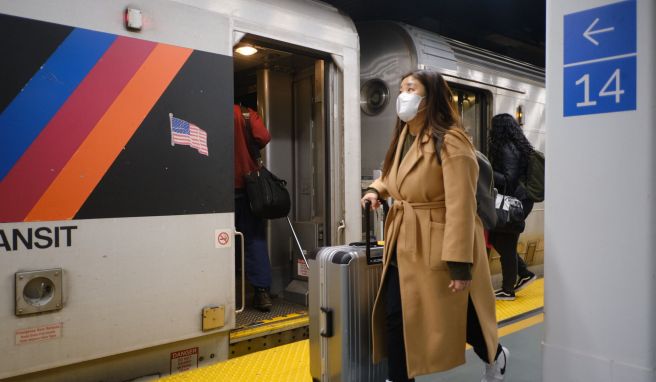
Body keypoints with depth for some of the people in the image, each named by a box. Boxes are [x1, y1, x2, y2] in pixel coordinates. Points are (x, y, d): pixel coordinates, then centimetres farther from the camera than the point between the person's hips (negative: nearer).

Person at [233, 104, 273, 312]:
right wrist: (248, 151, 6)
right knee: (254, 239, 6)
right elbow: (263, 137, -12)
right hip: (248, 186, 1)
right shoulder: (247, 114, 0)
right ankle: (262, 291, 3)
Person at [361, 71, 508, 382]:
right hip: (403, 246, 8)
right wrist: (376, 190, 6)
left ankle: (494, 357, 42)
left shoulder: (450, 141, -18)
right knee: (394, 317, 7)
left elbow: (460, 206, -22)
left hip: (438, 247, -7)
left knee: (453, 318, 11)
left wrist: (460, 263, -24)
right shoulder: (402, 138, 9)